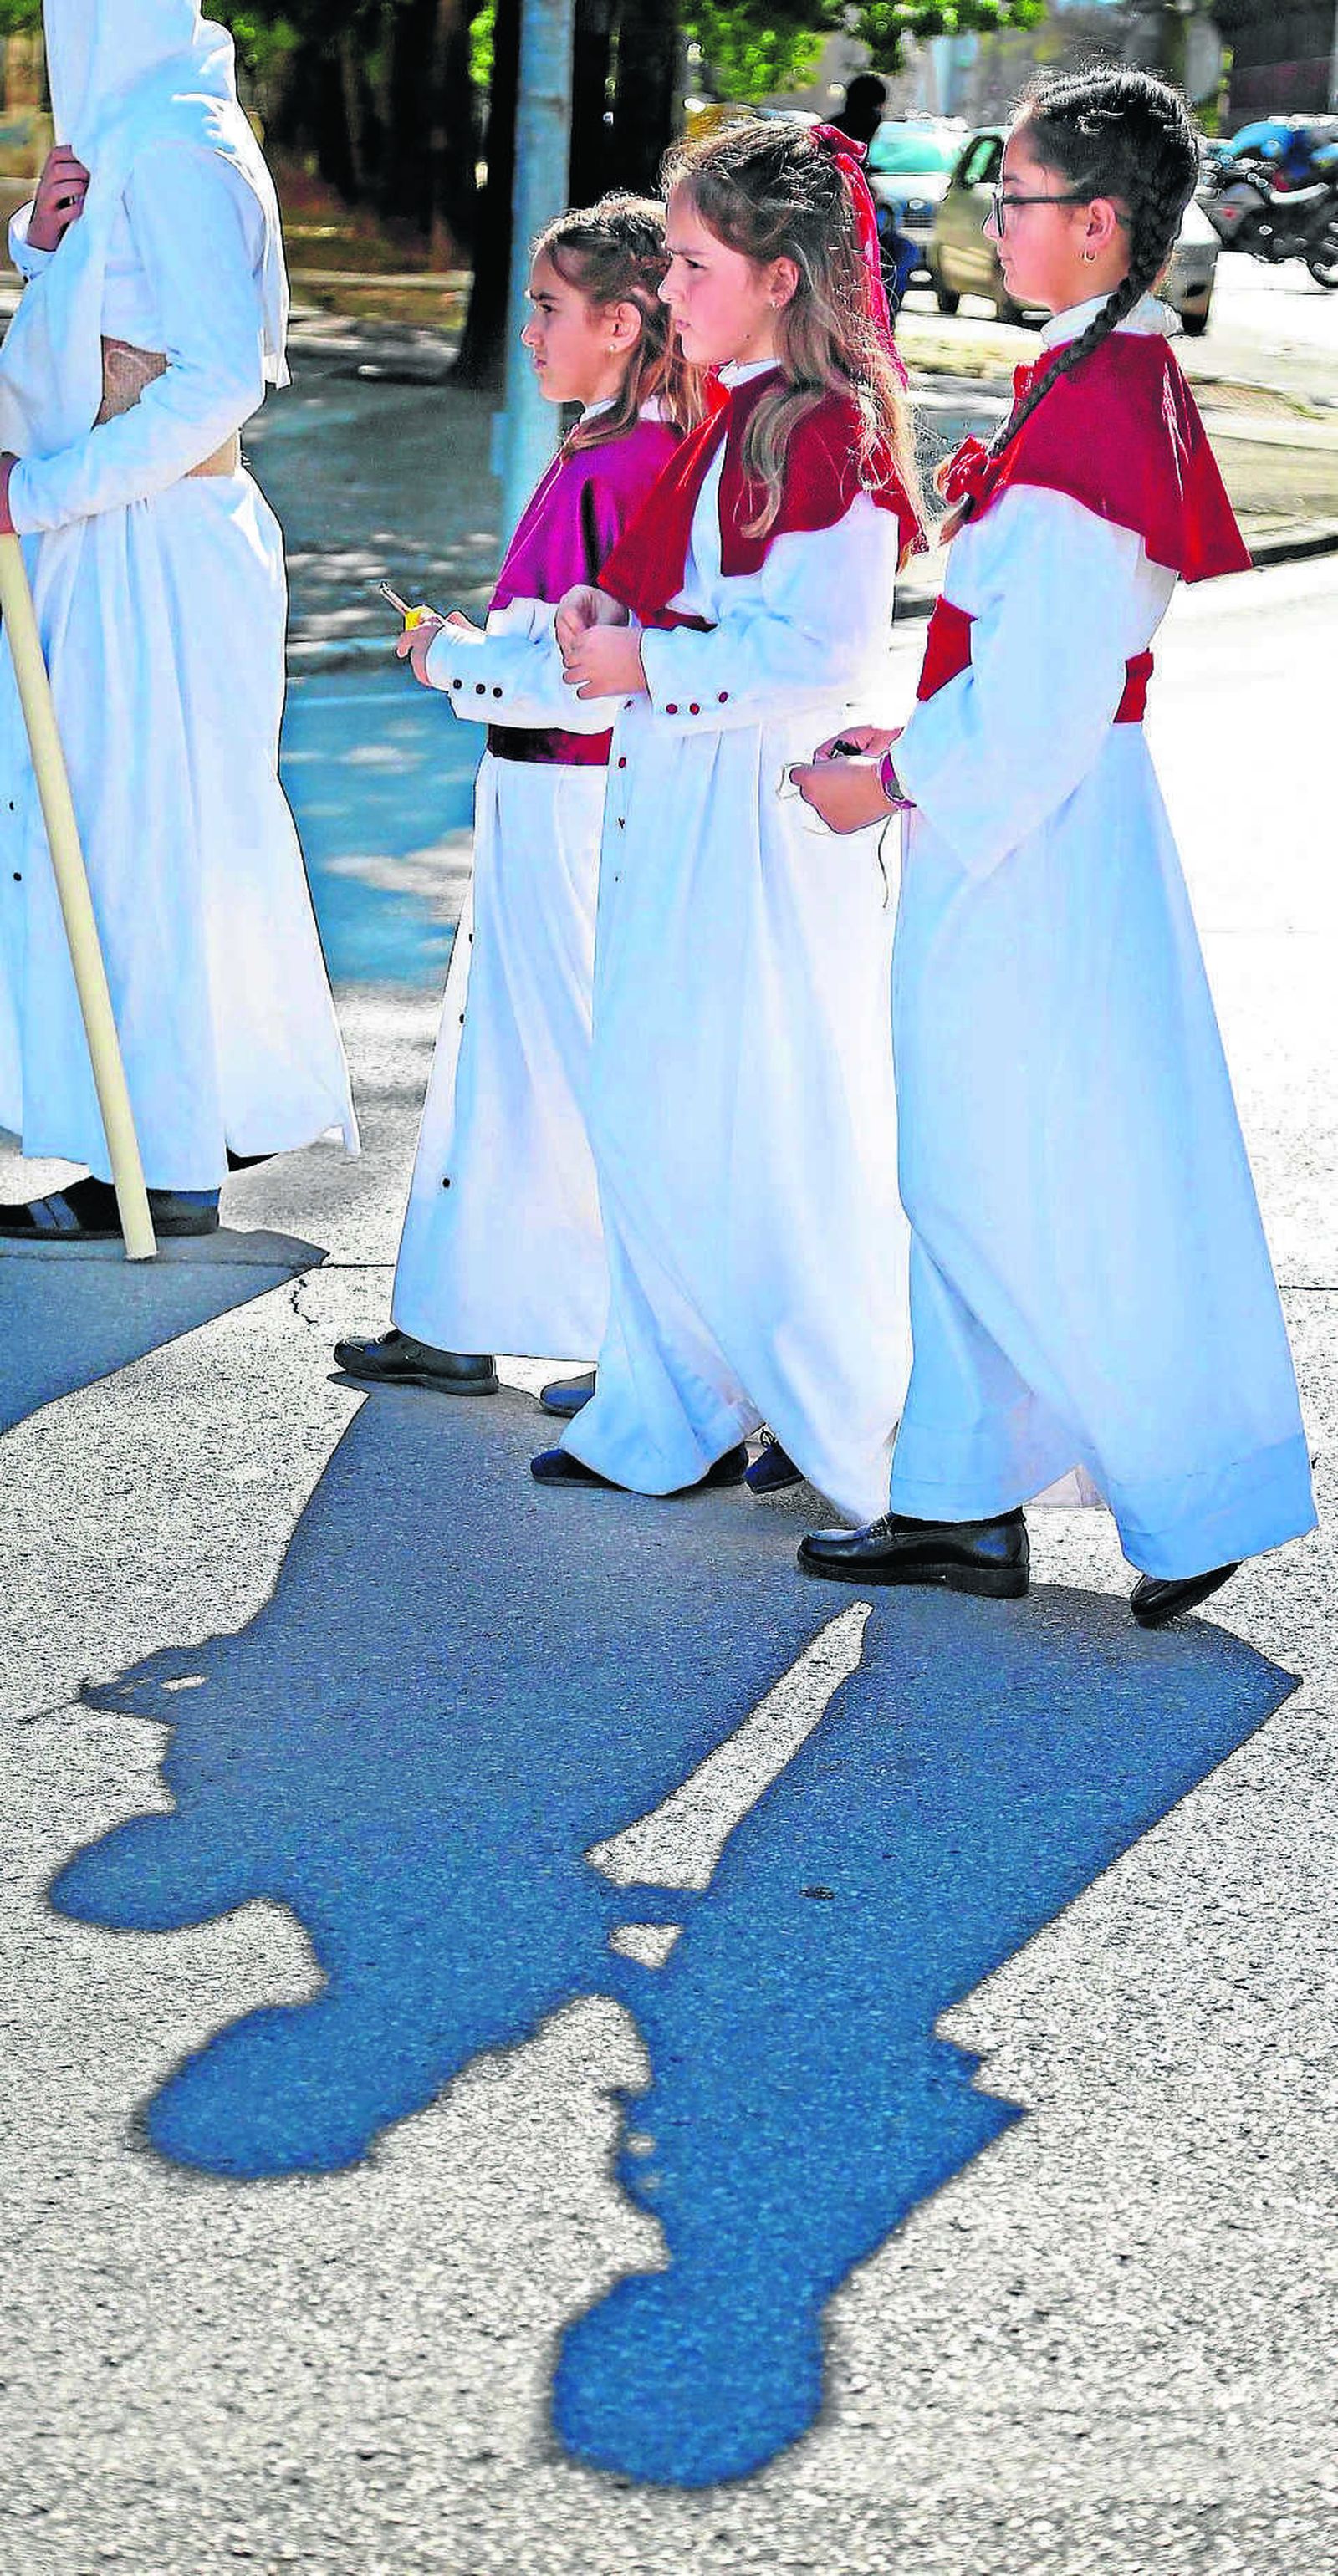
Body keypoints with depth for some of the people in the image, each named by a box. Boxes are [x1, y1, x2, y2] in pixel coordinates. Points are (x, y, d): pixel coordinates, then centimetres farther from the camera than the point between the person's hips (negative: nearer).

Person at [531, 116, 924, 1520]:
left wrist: (648, 663, -17)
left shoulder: (829, 432, -15)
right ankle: (669, 1419, 21)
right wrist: (617, 618, 6)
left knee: (767, 1128, -2)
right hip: (674, 803, 9)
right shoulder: (729, 423, 14)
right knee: (649, 1116, 11)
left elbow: (828, 649, -21)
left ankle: (850, 1427, 13)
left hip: (764, 818, -9)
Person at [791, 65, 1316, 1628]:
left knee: (1057, 1197, -1)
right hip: (1024, 811, 10)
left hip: (1036, 840, -10)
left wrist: (897, 782, -11)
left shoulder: (1092, 414, -21)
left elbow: (1044, 693, -23)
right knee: (974, 1175, 15)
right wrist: (916, 739, 12)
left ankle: (1202, 1495, 10)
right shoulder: (1109, 375, 10)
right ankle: (965, 1506, 23)